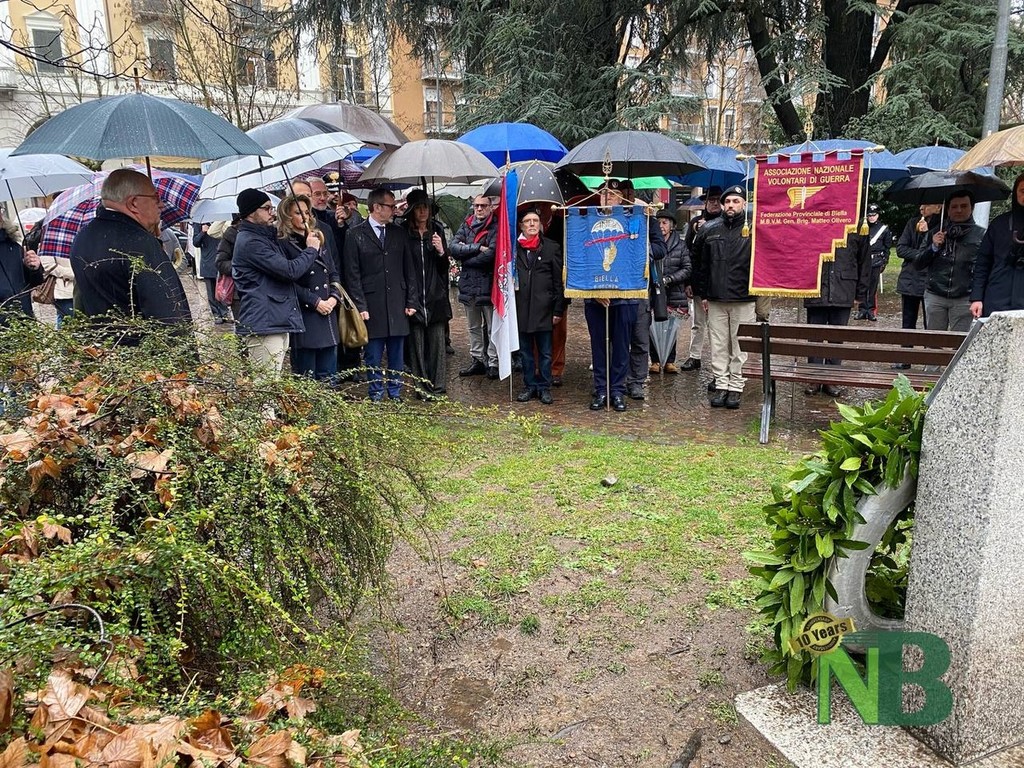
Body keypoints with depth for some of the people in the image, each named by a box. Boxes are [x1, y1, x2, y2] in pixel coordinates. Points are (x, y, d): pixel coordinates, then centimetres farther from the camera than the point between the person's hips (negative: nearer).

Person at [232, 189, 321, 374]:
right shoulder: (250, 242, -13)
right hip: (263, 325, -10)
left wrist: (308, 242, 14)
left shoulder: (266, 236, 20)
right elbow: (289, 271, -19)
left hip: (277, 322, 10)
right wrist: (311, 249, -3)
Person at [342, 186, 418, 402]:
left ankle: (396, 393, 20)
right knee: (374, 355, 4)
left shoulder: (399, 233, 11)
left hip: (398, 304, 3)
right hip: (372, 306, -3)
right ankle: (376, 395, 15)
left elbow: (409, 270, 12)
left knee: (397, 354, 9)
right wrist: (360, 306, -8)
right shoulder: (355, 235, -1)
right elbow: (352, 275, -3)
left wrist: (411, 301, 6)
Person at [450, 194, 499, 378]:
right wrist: (477, 248, -15)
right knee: (473, 327, 15)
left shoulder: (496, 227, -7)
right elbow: (452, 247, -5)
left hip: (488, 285, -6)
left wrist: (465, 254, -8)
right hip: (468, 284, 6)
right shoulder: (466, 225, 9)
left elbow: (491, 254, -20)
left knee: (492, 327, 2)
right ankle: (477, 361, 25)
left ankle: (493, 363, 9)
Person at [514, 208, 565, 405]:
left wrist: (558, 310, -2)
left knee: (545, 352, 5)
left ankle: (544, 387, 15)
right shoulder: (513, 248, 6)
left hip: (544, 308, -1)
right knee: (525, 351, 9)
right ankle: (529, 386, 20)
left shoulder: (552, 247, 4)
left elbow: (559, 281, 2)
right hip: (521, 308, 1)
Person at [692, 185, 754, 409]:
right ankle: (721, 385, 15)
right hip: (715, 300, 3)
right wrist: (702, 294, 10)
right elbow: (699, 263, 12)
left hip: (743, 300, -2)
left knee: (740, 347, 3)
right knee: (718, 346, 6)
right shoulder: (709, 230, 7)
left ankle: (736, 387, 12)